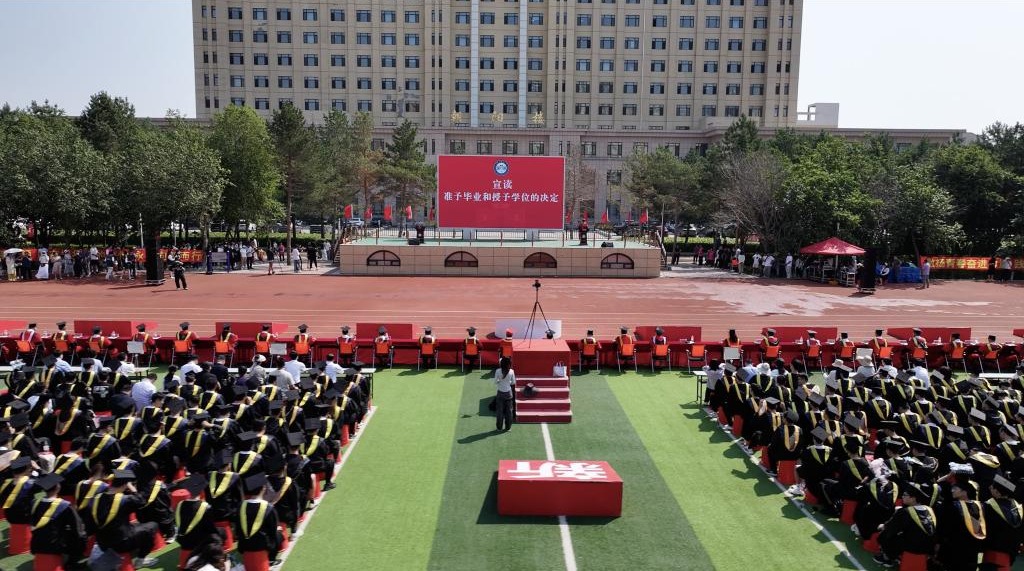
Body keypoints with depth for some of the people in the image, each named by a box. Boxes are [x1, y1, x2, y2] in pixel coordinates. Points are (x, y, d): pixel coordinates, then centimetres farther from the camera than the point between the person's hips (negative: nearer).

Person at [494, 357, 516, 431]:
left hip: (500, 393, -1)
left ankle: (499, 427, 18)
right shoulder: (511, 371, -11)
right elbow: (513, 383, -1)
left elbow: (495, 382, -8)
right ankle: (508, 427, 18)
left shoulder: (498, 371, -16)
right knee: (509, 411, 12)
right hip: (509, 392, 1)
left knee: (500, 411, 11)